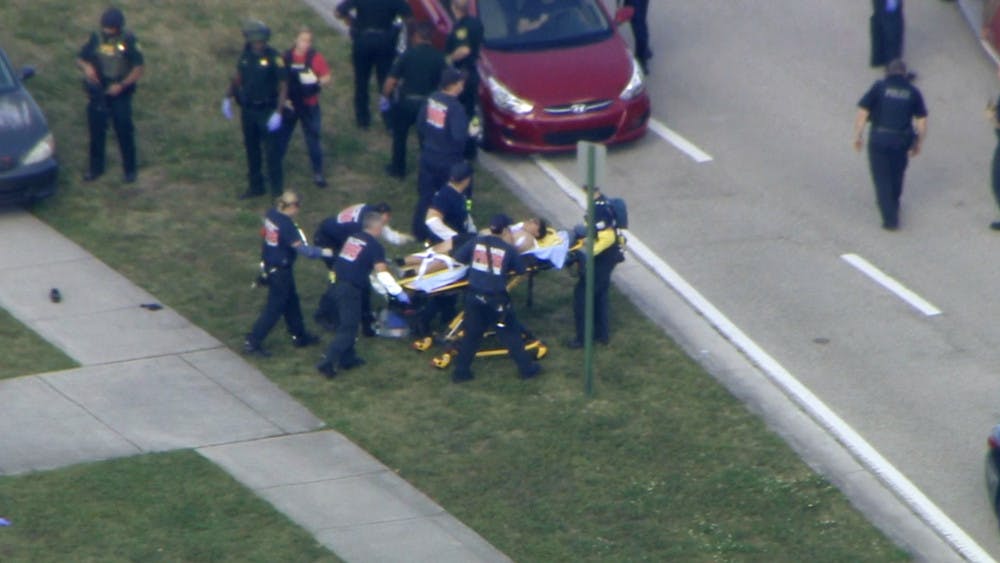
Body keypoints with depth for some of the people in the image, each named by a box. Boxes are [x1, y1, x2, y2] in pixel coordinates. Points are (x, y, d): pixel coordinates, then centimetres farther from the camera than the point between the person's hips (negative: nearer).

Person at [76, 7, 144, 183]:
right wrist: (86, 67, -16)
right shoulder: (96, 39, 0)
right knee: (96, 130, 8)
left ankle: (130, 170, 13)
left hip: (120, 93, -3)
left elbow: (139, 67, -8)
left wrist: (122, 85, -18)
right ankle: (96, 167, 22)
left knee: (124, 131, 0)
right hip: (98, 92, 3)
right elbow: (80, 58, 8)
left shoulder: (128, 41, -9)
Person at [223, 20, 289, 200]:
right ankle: (255, 186, 28)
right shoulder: (245, 55, 1)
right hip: (248, 110, 6)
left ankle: (277, 190, 7)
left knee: (272, 151, -3)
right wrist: (228, 98, 8)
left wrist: (278, 113, -20)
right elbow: (238, 77, 16)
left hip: (267, 110, -5)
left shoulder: (274, 58, -15)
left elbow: (283, 87, -14)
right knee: (251, 149, 15)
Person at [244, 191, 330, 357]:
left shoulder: (271, 214, -3)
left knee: (291, 301, 23)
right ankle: (252, 343, 4)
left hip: (269, 263, 9)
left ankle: (299, 336, 37)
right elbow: (301, 248, -25)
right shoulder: (286, 225, -27)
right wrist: (323, 252, -14)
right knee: (274, 308, 1)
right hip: (280, 270, -9)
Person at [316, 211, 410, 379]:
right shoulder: (374, 246, -7)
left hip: (338, 282, 8)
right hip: (351, 289, -8)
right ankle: (327, 362, -14)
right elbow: (382, 272, -14)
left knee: (347, 323, 21)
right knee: (348, 327, -5)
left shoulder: (352, 238, 15)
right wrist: (398, 292, -11)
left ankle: (347, 358, 28)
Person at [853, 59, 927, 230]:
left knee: (882, 178, 5)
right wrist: (918, 143, 15)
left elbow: (862, 113, -6)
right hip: (901, 141, 2)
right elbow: (922, 121, 5)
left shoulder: (879, 87, -1)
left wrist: (858, 135, 2)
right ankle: (894, 205, 42)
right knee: (897, 174, 24)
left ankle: (890, 218, 1)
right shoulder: (913, 92, 5)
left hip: (879, 139, -2)